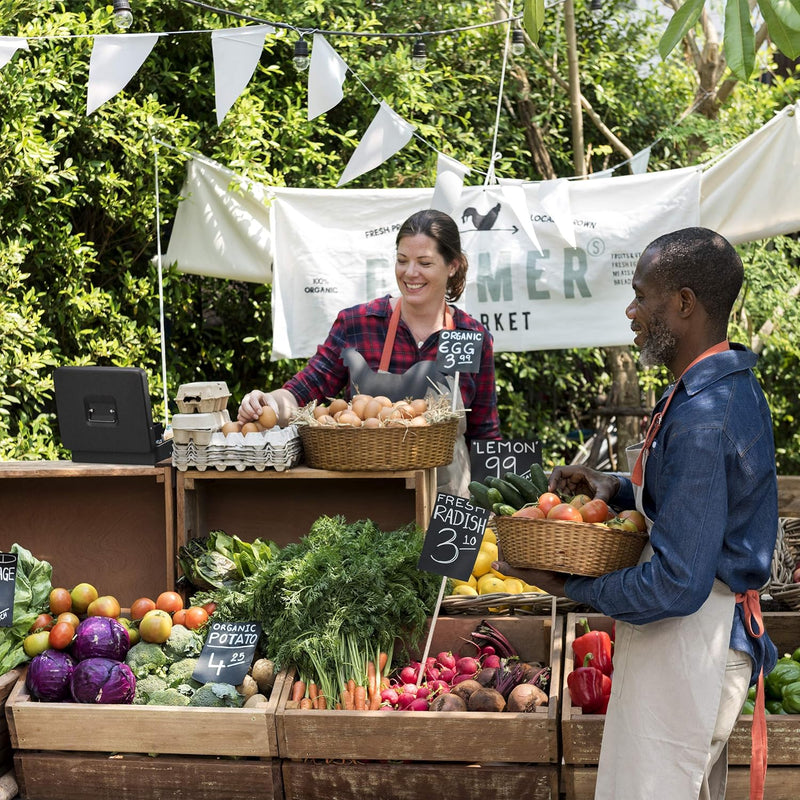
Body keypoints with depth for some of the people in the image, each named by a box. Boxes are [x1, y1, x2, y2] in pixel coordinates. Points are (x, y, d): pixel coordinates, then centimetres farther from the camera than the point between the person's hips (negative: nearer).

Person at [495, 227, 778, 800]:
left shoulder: (702, 419, -26)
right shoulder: (733, 383, 8)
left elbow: (676, 586, -27)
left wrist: (570, 586, -14)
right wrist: (618, 488, 8)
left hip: (686, 640, -11)